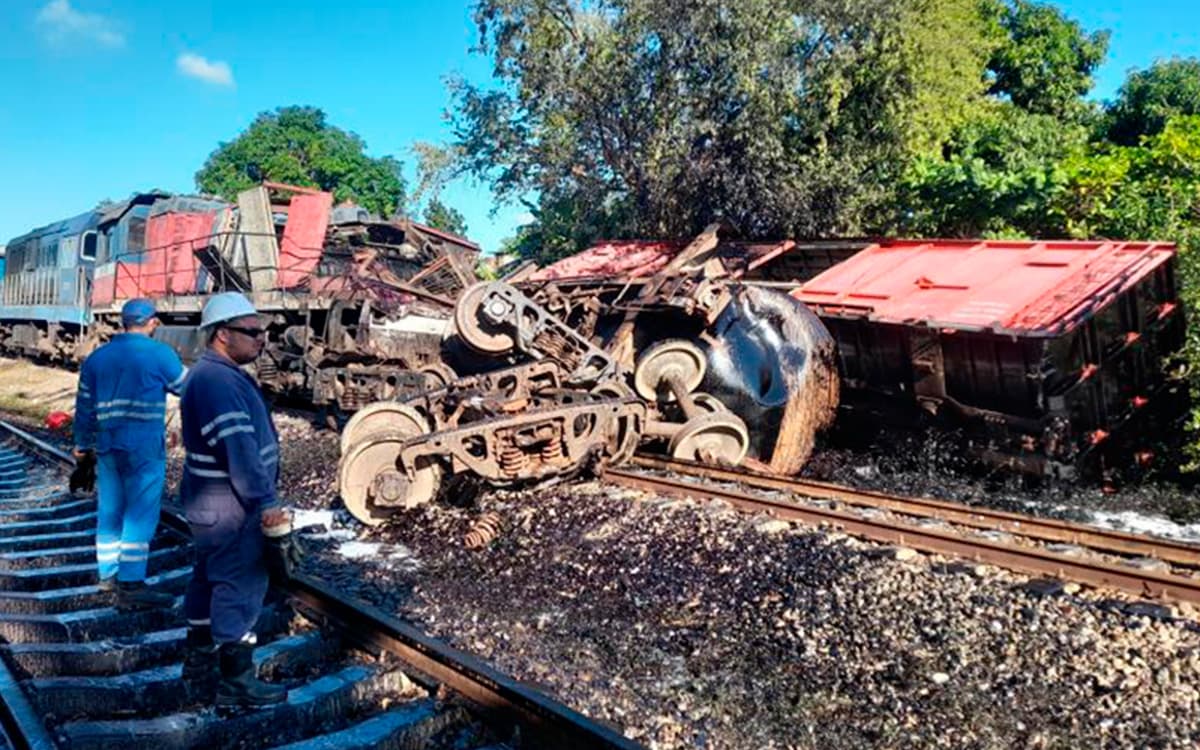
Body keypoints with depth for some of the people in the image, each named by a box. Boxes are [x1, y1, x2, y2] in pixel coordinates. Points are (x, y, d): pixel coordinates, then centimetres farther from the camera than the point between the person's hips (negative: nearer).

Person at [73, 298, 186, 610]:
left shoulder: (96, 357, 12)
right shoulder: (160, 353, -6)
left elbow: (84, 406, 16)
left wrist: (82, 445, 26)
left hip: (107, 446, 6)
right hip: (144, 445, -6)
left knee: (109, 511, 15)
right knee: (140, 514, -5)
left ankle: (108, 573, 27)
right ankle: (131, 586, -6)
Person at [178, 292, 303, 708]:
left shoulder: (211, 375, 13)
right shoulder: (220, 381, -21)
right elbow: (240, 451, -28)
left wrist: (263, 502, 21)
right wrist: (269, 507, -29)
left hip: (210, 502, 11)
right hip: (230, 506, -11)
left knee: (209, 581, 20)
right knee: (240, 587, -2)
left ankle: (200, 666, 34)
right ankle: (236, 681, 8)